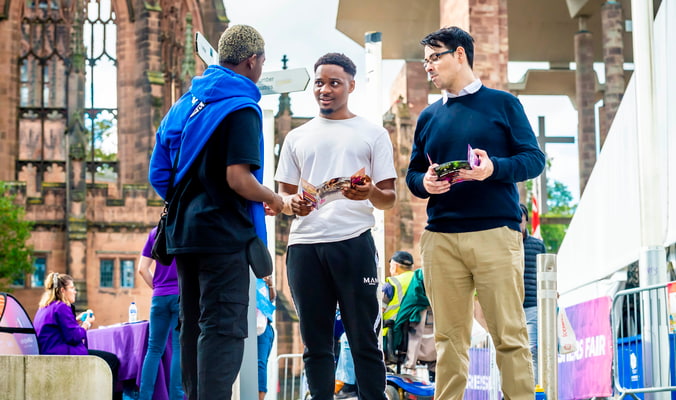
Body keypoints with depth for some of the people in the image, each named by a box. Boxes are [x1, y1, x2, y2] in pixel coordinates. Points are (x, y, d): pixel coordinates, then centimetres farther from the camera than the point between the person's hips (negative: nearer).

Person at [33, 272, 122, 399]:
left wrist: (77, 320, 21)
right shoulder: (61, 307, -12)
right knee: (112, 360, -10)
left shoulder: (44, 308, 19)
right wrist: (86, 324, 1)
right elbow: (73, 337, -16)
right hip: (61, 355, -11)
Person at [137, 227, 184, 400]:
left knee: (154, 349, 7)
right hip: (183, 296, -3)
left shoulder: (155, 232, 10)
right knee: (180, 349, -4)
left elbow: (142, 269, 7)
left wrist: (157, 288, 14)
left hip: (159, 297, 4)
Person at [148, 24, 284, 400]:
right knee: (223, 328, -8)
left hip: (183, 232, 8)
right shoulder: (240, 108, -11)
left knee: (194, 326, 15)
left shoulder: (186, 102, 13)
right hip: (224, 235, -8)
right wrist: (272, 200, -4)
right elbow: (238, 178, -21)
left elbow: (158, 174, 14)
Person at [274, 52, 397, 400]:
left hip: (354, 242, -3)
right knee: (316, 342, 7)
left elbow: (389, 199, 5)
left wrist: (370, 193, -18)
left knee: (364, 341, -2)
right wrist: (292, 204, -6)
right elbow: (283, 195, 18)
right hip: (304, 245, 3)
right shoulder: (297, 138, 18)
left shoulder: (372, 134, 10)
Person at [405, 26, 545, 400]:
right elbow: (412, 173, 19)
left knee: (510, 334, -6)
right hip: (440, 238, 4)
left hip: (495, 232, -4)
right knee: (449, 337, 3)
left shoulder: (502, 103, 7)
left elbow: (534, 158, 2)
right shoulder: (429, 116, 18)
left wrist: (495, 168, -17)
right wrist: (424, 182, -5)